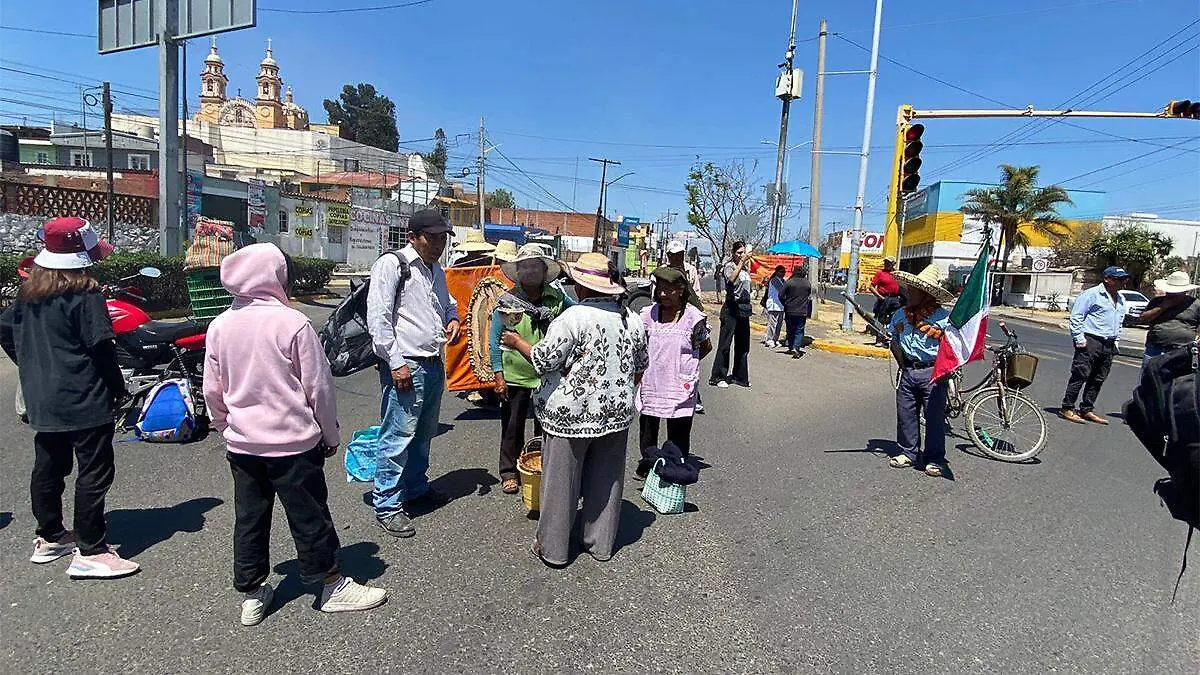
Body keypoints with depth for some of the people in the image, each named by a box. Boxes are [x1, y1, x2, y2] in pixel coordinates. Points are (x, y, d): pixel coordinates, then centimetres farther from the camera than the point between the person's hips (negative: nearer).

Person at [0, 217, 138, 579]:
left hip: (41, 400, 9)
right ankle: (90, 552, 1)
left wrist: (33, 368, 22)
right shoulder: (85, 295, -15)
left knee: (48, 468, 19)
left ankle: (49, 538, 33)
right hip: (84, 401, -9)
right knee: (94, 471, -2)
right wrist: (118, 386, -6)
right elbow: (101, 345, -17)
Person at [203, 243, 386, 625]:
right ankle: (332, 587, 22)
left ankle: (251, 594, 27)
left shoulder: (219, 326, -1)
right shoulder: (293, 324, -16)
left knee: (249, 518, 15)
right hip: (293, 443, -5)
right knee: (309, 515, 7)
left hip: (242, 446, 5)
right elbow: (318, 388, -11)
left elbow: (213, 392, 7)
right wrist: (331, 436, 1)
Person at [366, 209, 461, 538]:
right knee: (397, 437, -4)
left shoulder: (436, 271, 17)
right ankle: (387, 506, 8)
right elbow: (378, 317, -14)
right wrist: (396, 363, -18)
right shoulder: (391, 265, -9)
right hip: (405, 367, -8)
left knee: (424, 433, 19)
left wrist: (453, 319, 10)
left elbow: (449, 302, 34)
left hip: (434, 364, 9)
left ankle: (416, 489, 36)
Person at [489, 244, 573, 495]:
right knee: (513, 427, 10)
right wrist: (498, 375, -8)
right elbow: (495, 340, -3)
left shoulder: (556, 298, 0)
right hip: (515, 377, -2)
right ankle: (509, 473, 25)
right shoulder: (507, 302, -5)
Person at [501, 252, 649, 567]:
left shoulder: (573, 317, -17)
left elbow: (543, 361, -13)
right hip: (617, 413, 6)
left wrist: (517, 342, 3)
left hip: (572, 415, -5)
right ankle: (601, 544, 28)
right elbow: (640, 368, 14)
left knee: (561, 482, 7)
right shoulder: (632, 319, 4)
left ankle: (553, 548, 19)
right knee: (606, 480, 16)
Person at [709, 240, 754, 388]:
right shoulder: (729, 267, -7)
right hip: (731, 308, -8)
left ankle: (739, 376, 19)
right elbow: (731, 279, -30)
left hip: (744, 308, 8)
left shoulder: (745, 268, 16)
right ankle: (718, 377, -2)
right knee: (725, 344, -6)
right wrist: (742, 262, -33)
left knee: (743, 345, 11)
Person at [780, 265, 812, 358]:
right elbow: (810, 298, 8)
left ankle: (791, 348, 19)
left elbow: (781, 296, -7)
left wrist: (786, 304, 8)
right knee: (799, 331, 4)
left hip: (790, 311, 0)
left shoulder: (789, 282, -8)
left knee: (790, 330, 13)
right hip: (802, 312, 1)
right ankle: (796, 348, -13)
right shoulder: (808, 283, 1)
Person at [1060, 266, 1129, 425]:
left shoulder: (1121, 300, 19)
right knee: (1080, 376, -10)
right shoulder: (1092, 294, -6)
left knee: (1098, 379, 8)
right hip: (1090, 342, -8)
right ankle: (1067, 408, -6)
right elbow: (1076, 317, -10)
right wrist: (1079, 339, -14)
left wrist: (1116, 340, 21)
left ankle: (1086, 410, 16)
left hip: (1108, 345, 8)